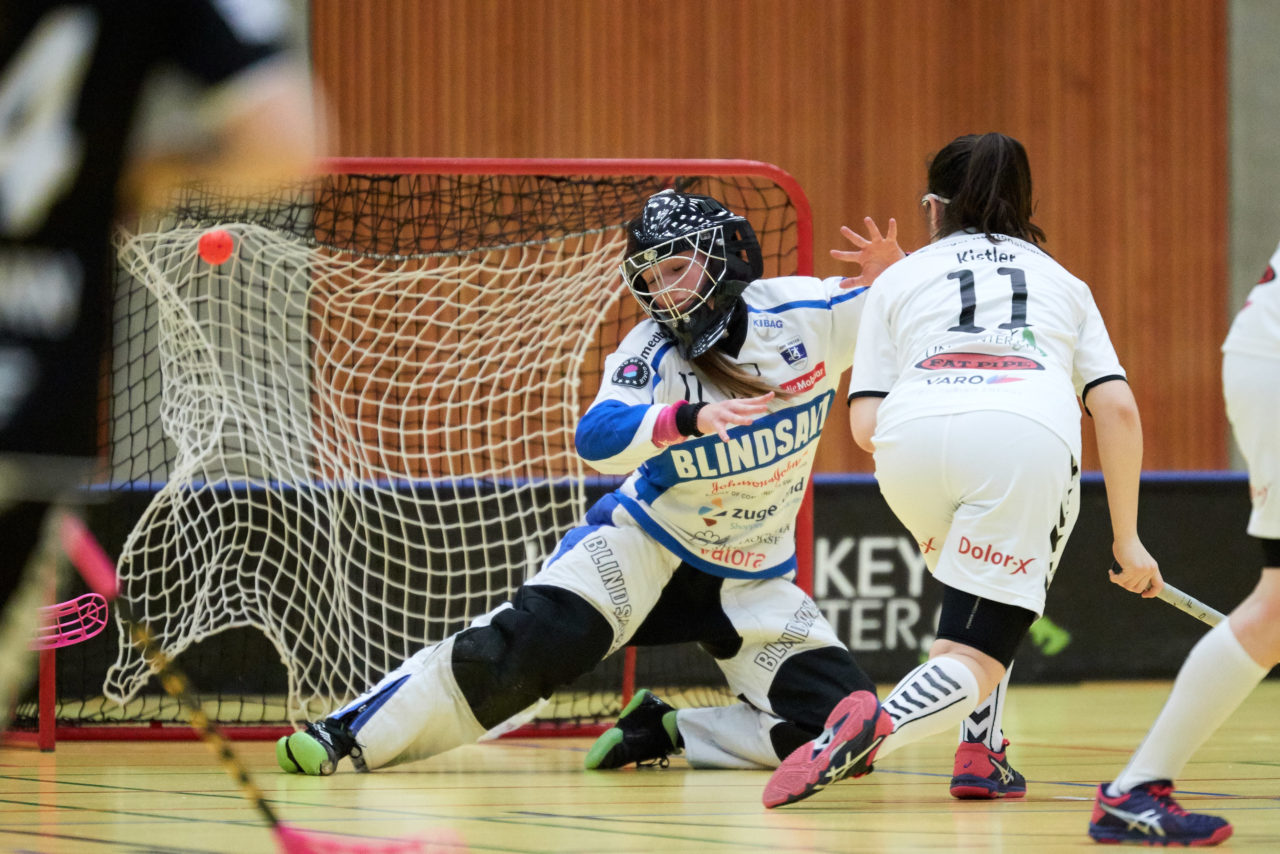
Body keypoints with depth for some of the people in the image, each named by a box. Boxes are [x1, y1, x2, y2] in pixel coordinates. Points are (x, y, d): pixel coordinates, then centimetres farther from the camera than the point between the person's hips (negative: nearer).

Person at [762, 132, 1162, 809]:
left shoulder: (900, 279, 28)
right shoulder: (1061, 281, 33)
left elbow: (865, 428, 16)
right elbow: (1117, 408, 17)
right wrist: (1126, 538, 22)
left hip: (913, 440, 1)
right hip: (1030, 438, -1)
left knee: (976, 595, 32)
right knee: (973, 660, 1)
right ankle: (883, 724, -29)